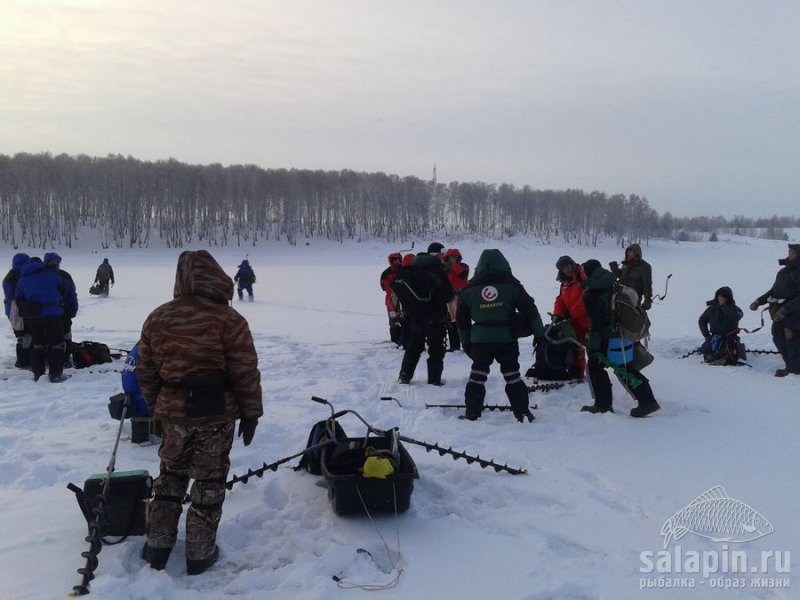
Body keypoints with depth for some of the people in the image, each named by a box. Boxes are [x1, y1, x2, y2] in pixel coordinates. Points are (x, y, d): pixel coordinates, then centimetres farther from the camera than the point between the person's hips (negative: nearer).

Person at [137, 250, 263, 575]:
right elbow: (246, 373, -12)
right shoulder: (228, 320, -14)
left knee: (170, 476, 20)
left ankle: (158, 546, 27)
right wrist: (251, 412, -2)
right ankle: (199, 553, 17)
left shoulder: (157, 318, 1)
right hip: (216, 415, -4)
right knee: (209, 482, 9)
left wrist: (155, 406, 20)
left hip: (172, 413, 4)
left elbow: (146, 371, 8)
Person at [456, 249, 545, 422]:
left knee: (477, 375, 9)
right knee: (512, 375, 9)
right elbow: (530, 311, -1)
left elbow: (461, 319, 10)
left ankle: (472, 413, 9)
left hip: (479, 340, 1)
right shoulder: (511, 285, -2)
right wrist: (540, 334, 8)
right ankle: (522, 413, 12)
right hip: (506, 338, -1)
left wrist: (466, 342, 19)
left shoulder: (469, 289, 5)